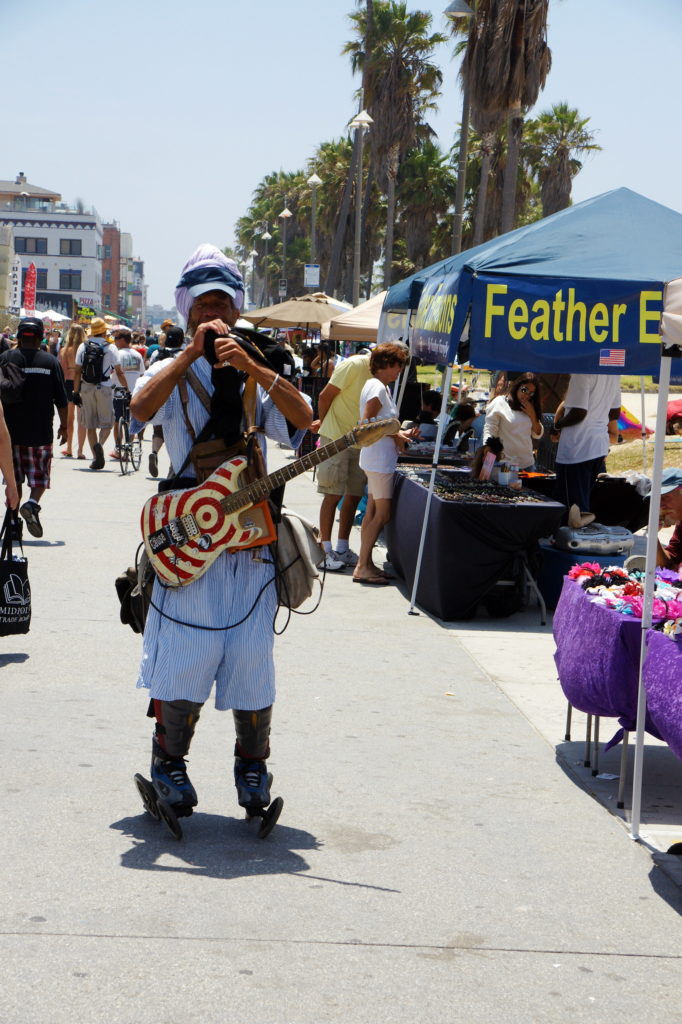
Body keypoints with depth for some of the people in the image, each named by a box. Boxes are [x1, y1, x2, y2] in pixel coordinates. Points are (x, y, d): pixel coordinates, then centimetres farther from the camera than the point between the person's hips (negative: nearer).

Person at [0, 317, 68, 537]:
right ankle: (32, 503, -18)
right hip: (41, 432, -1)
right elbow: (61, 399, 1)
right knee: (39, 477, 9)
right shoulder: (51, 361, -1)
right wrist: (64, 425, 13)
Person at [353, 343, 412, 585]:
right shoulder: (377, 387, -15)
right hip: (379, 458, -11)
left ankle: (364, 564, 14)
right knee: (382, 513, -8)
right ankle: (363, 566, -5)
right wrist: (396, 436, -13)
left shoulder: (382, 387, 16)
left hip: (380, 458, 11)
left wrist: (400, 433, 10)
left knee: (373, 512, 11)